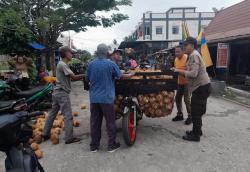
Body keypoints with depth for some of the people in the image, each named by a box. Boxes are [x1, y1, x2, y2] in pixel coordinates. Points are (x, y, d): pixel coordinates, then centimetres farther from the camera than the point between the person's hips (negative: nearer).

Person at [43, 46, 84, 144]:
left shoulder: (62, 64, 16)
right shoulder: (63, 64, -14)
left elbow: (71, 78, 9)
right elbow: (74, 77, -18)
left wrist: (82, 77, 0)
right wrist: (85, 75, -10)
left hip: (57, 92, 10)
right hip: (62, 93, -10)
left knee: (52, 113, 16)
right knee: (68, 116, -4)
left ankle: (46, 134, 27)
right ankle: (69, 138, 2)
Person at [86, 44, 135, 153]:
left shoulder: (91, 64, 1)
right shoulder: (111, 64, -8)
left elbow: (87, 79, 10)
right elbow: (120, 76, 2)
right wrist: (130, 75, 20)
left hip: (94, 98, 4)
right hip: (106, 98, -3)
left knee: (95, 122, 11)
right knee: (110, 122, 9)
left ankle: (94, 146, 21)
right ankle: (112, 145, 19)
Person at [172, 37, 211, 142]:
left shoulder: (194, 55, -15)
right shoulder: (193, 55, 17)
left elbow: (193, 73, -25)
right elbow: (191, 72, 16)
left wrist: (179, 71, -16)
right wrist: (179, 71, 6)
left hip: (201, 87, -10)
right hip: (201, 86, 10)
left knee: (196, 112, -2)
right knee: (197, 111, 18)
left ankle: (196, 135, 9)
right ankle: (197, 131, 31)